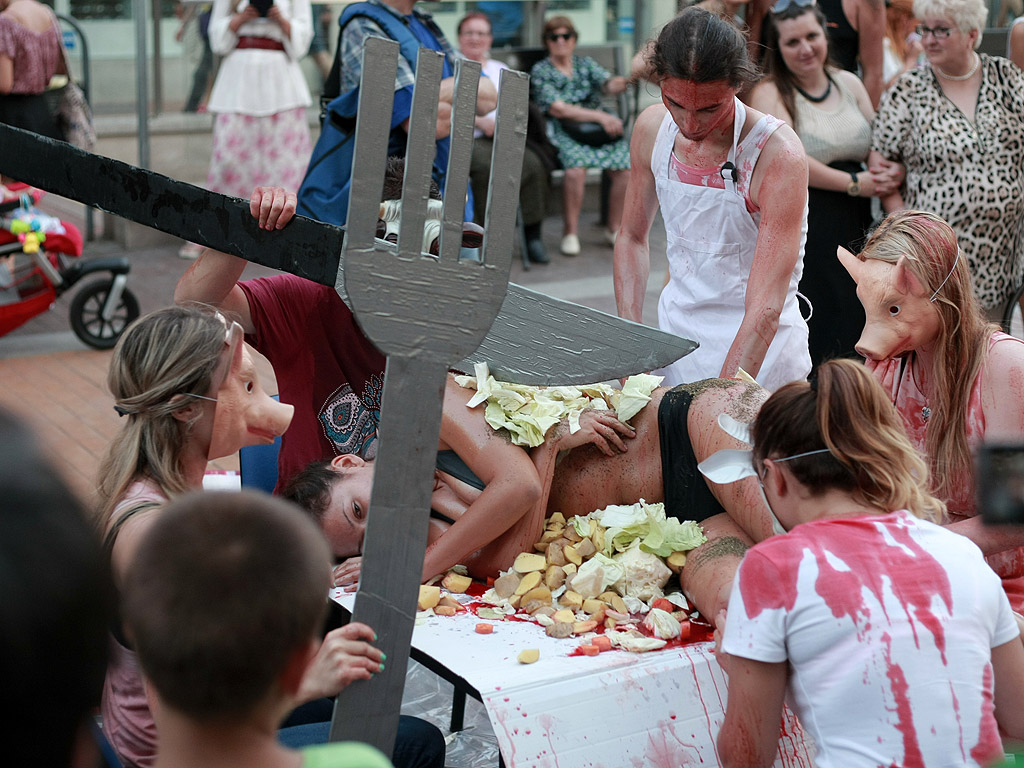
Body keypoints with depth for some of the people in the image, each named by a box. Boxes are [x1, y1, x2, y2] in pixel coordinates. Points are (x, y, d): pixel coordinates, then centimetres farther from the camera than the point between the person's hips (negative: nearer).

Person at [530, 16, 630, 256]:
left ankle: (614, 228, -5)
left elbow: (608, 84, -1)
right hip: (563, 133, -4)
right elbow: (558, 109, -7)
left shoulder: (585, 63, 19)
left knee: (626, 168, -22)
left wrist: (619, 84, -28)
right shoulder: (540, 71, 6)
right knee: (576, 169, -34)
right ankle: (570, 232, -19)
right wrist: (600, 117, -14)